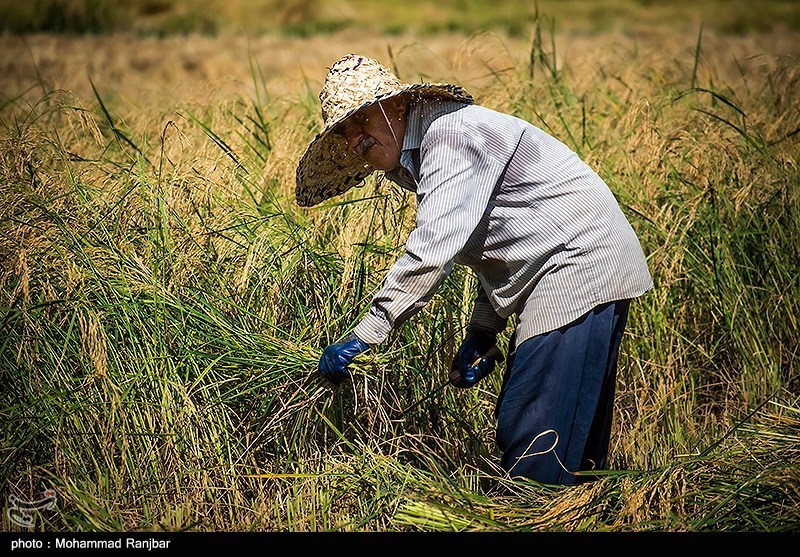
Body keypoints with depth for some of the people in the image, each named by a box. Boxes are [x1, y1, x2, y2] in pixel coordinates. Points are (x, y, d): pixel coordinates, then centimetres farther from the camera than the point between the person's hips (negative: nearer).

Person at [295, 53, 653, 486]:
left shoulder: (451, 132, -16)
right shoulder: (418, 155, 16)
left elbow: (431, 252, -25)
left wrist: (363, 337, -22)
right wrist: (482, 333, 11)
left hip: (580, 265, -11)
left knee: (535, 444, -12)